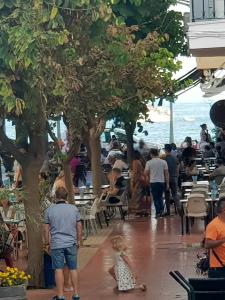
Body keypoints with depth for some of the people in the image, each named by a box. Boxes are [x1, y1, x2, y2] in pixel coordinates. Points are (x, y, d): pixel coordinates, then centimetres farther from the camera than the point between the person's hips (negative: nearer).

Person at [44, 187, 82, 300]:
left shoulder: (49, 210, -3)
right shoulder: (74, 209, 2)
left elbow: (46, 228, 0)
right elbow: (79, 226, 7)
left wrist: (46, 242, 12)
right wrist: (79, 240, 19)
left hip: (56, 244, -2)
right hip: (71, 244, 2)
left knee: (58, 269, 0)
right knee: (73, 269, 8)